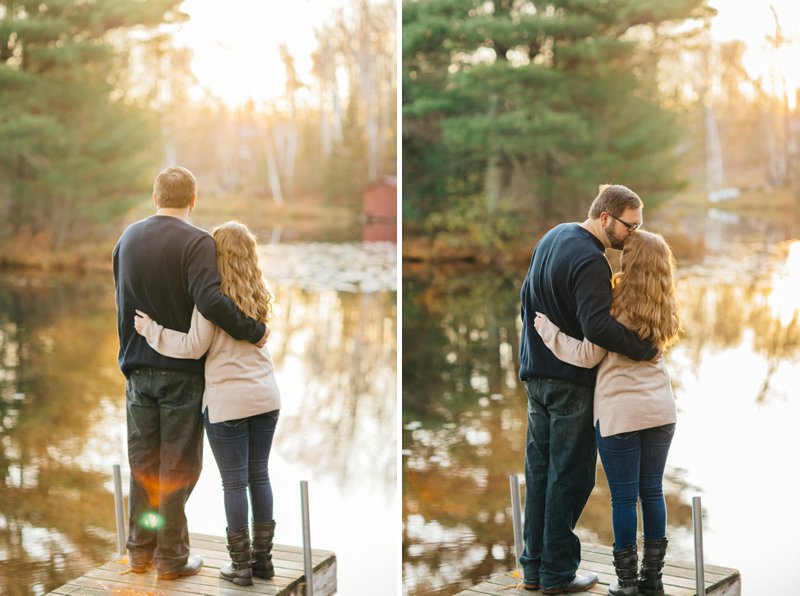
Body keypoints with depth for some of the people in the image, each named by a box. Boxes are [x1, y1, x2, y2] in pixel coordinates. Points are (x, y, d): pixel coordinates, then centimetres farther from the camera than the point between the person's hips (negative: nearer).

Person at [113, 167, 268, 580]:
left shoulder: (128, 237, 6)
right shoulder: (196, 242, -15)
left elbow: (123, 300, 12)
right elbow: (210, 300, -29)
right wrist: (254, 331, -19)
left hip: (137, 368, 5)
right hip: (181, 371, -5)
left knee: (142, 462, 13)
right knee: (177, 465, 3)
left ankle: (140, 550, 20)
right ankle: (172, 557, 9)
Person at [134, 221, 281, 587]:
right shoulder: (260, 296, 7)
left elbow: (193, 347, -12)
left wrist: (150, 329, -3)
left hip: (228, 400, -5)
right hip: (265, 396, 5)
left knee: (234, 482, 2)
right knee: (260, 476, 12)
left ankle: (240, 565, 8)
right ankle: (263, 558, 17)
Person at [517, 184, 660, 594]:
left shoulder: (553, 236, 8)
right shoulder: (590, 261, -22)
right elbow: (597, 326, -33)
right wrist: (645, 350, -24)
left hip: (536, 373, 9)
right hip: (571, 381, -9)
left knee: (539, 469, 13)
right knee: (569, 476, 1)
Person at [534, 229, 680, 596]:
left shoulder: (616, 302, -13)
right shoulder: (662, 309, 6)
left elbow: (587, 356, -11)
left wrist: (547, 328, -3)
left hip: (620, 413, -6)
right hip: (660, 410, 6)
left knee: (623, 497, 2)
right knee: (652, 492, 12)